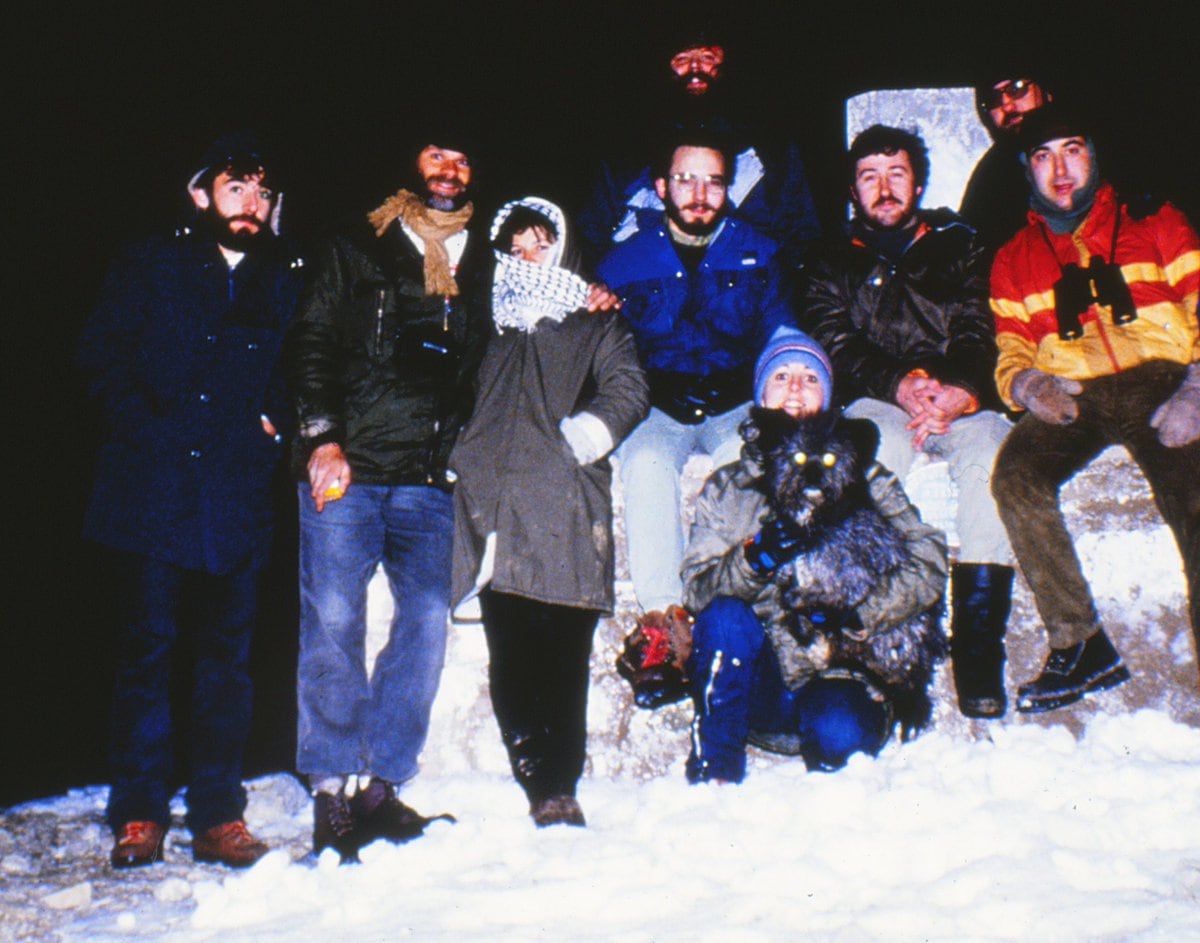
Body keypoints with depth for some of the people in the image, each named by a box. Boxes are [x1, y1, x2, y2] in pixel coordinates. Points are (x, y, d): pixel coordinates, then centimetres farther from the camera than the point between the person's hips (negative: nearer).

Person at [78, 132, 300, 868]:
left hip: (239, 496, 1)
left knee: (228, 654, 5)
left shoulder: (290, 283, 10)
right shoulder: (150, 268, 7)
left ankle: (218, 815, 13)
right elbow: (102, 354, 6)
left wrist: (275, 424, -2)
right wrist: (144, 426, -4)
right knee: (148, 648, 2)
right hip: (153, 492, -1)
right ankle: (139, 814, 12)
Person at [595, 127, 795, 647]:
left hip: (736, 405, 0)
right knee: (646, 463, -33)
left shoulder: (757, 253, 13)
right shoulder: (622, 263, 10)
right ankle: (660, 606, -32)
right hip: (658, 407, 0)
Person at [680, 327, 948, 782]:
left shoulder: (860, 476, 11)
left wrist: (852, 616, -17)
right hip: (754, 685, 2)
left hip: (835, 678, -1)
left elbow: (927, 566, -1)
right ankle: (713, 776, -16)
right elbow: (697, 587, 0)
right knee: (725, 614, -29)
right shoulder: (726, 487, 13)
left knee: (839, 731, -33)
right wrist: (755, 558, -20)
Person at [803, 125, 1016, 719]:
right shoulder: (831, 263, 21)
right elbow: (836, 345, 4)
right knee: (880, 443, -37)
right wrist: (897, 385, -16)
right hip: (874, 402, 0)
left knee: (991, 451, -34)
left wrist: (956, 391, -17)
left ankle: (979, 642, -34)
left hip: (960, 402, 1)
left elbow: (977, 336, 7)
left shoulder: (957, 248, 21)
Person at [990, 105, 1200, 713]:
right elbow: (1010, 353, 16)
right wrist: (1029, 384, -10)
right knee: (1015, 477, -29)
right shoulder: (1013, 259, 23)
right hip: (1070, 396, 2)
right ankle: (1079, 646, -19)